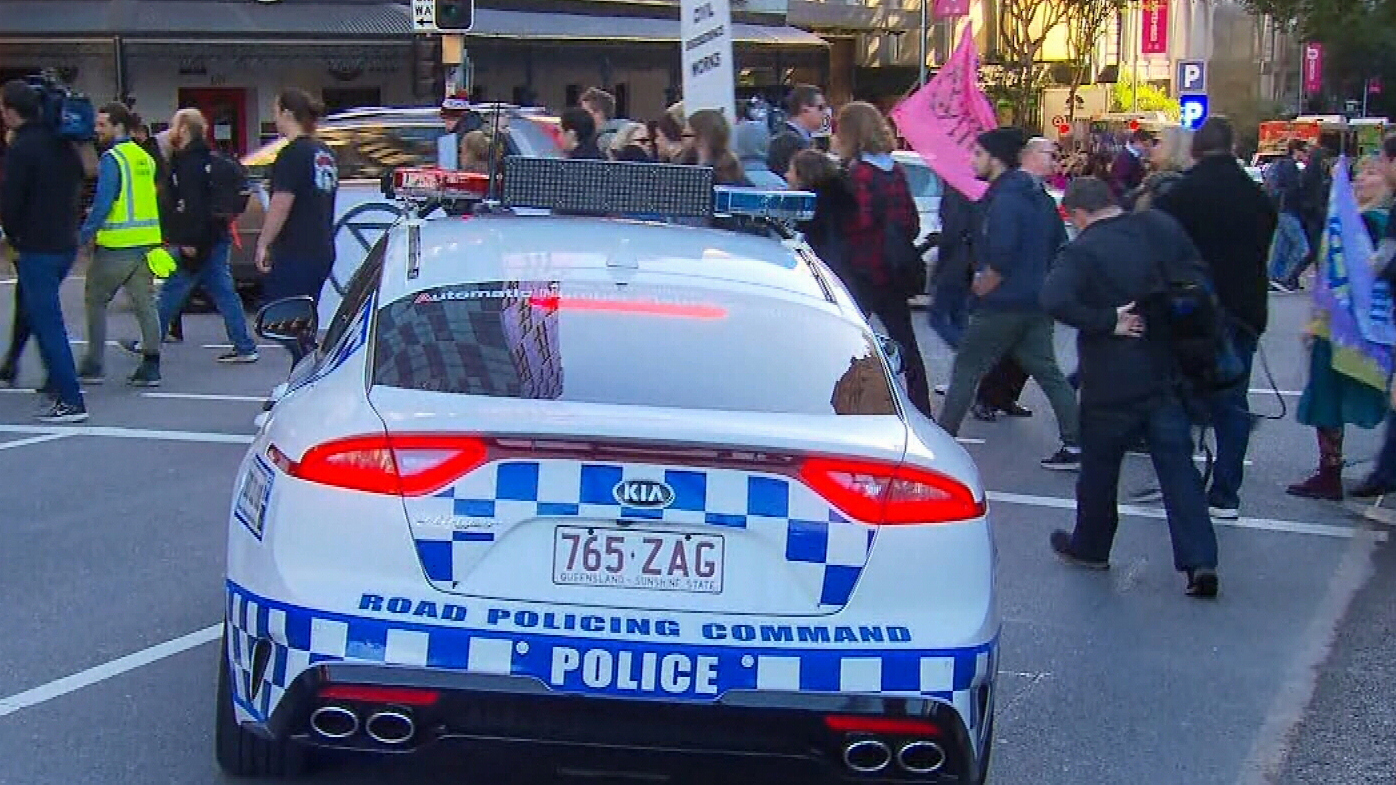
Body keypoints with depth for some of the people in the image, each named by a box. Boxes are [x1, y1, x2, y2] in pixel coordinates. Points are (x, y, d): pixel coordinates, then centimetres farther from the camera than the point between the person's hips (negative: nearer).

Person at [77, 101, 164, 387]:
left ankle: (93, 366, 9)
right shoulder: (145, 158, 12)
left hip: (116, 245, -7)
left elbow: (103, 204, -17)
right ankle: (150, 367, 6)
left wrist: (84, 234, -11)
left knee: (96, 300, 7)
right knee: (145, 303, 8)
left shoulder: (112, 159, -12)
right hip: (146, 242, 7)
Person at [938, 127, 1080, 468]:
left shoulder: (1004, 200, -18)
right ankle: (1074, 444, 7)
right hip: (1037, 302, 9)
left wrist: (981, 287, -9)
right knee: (1047, 371, 11)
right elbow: (1060, 245, 18)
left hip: (1003, 304, -9)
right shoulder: (1037, 195, 12)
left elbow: (1000, 260, -25)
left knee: (965, 370, 2)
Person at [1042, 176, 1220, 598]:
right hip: (1169, 371, 4)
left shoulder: (1084, 250, -13)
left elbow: (1055, 300, -29)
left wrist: (1107, 322, -19)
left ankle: (1090, 546, 30)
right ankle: (1199, 560, -4)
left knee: (1099, 465, 14)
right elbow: (1199, 283, 7)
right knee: (1177, 465, 4)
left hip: (1113, 378, -4)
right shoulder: (1163, 228, 3)